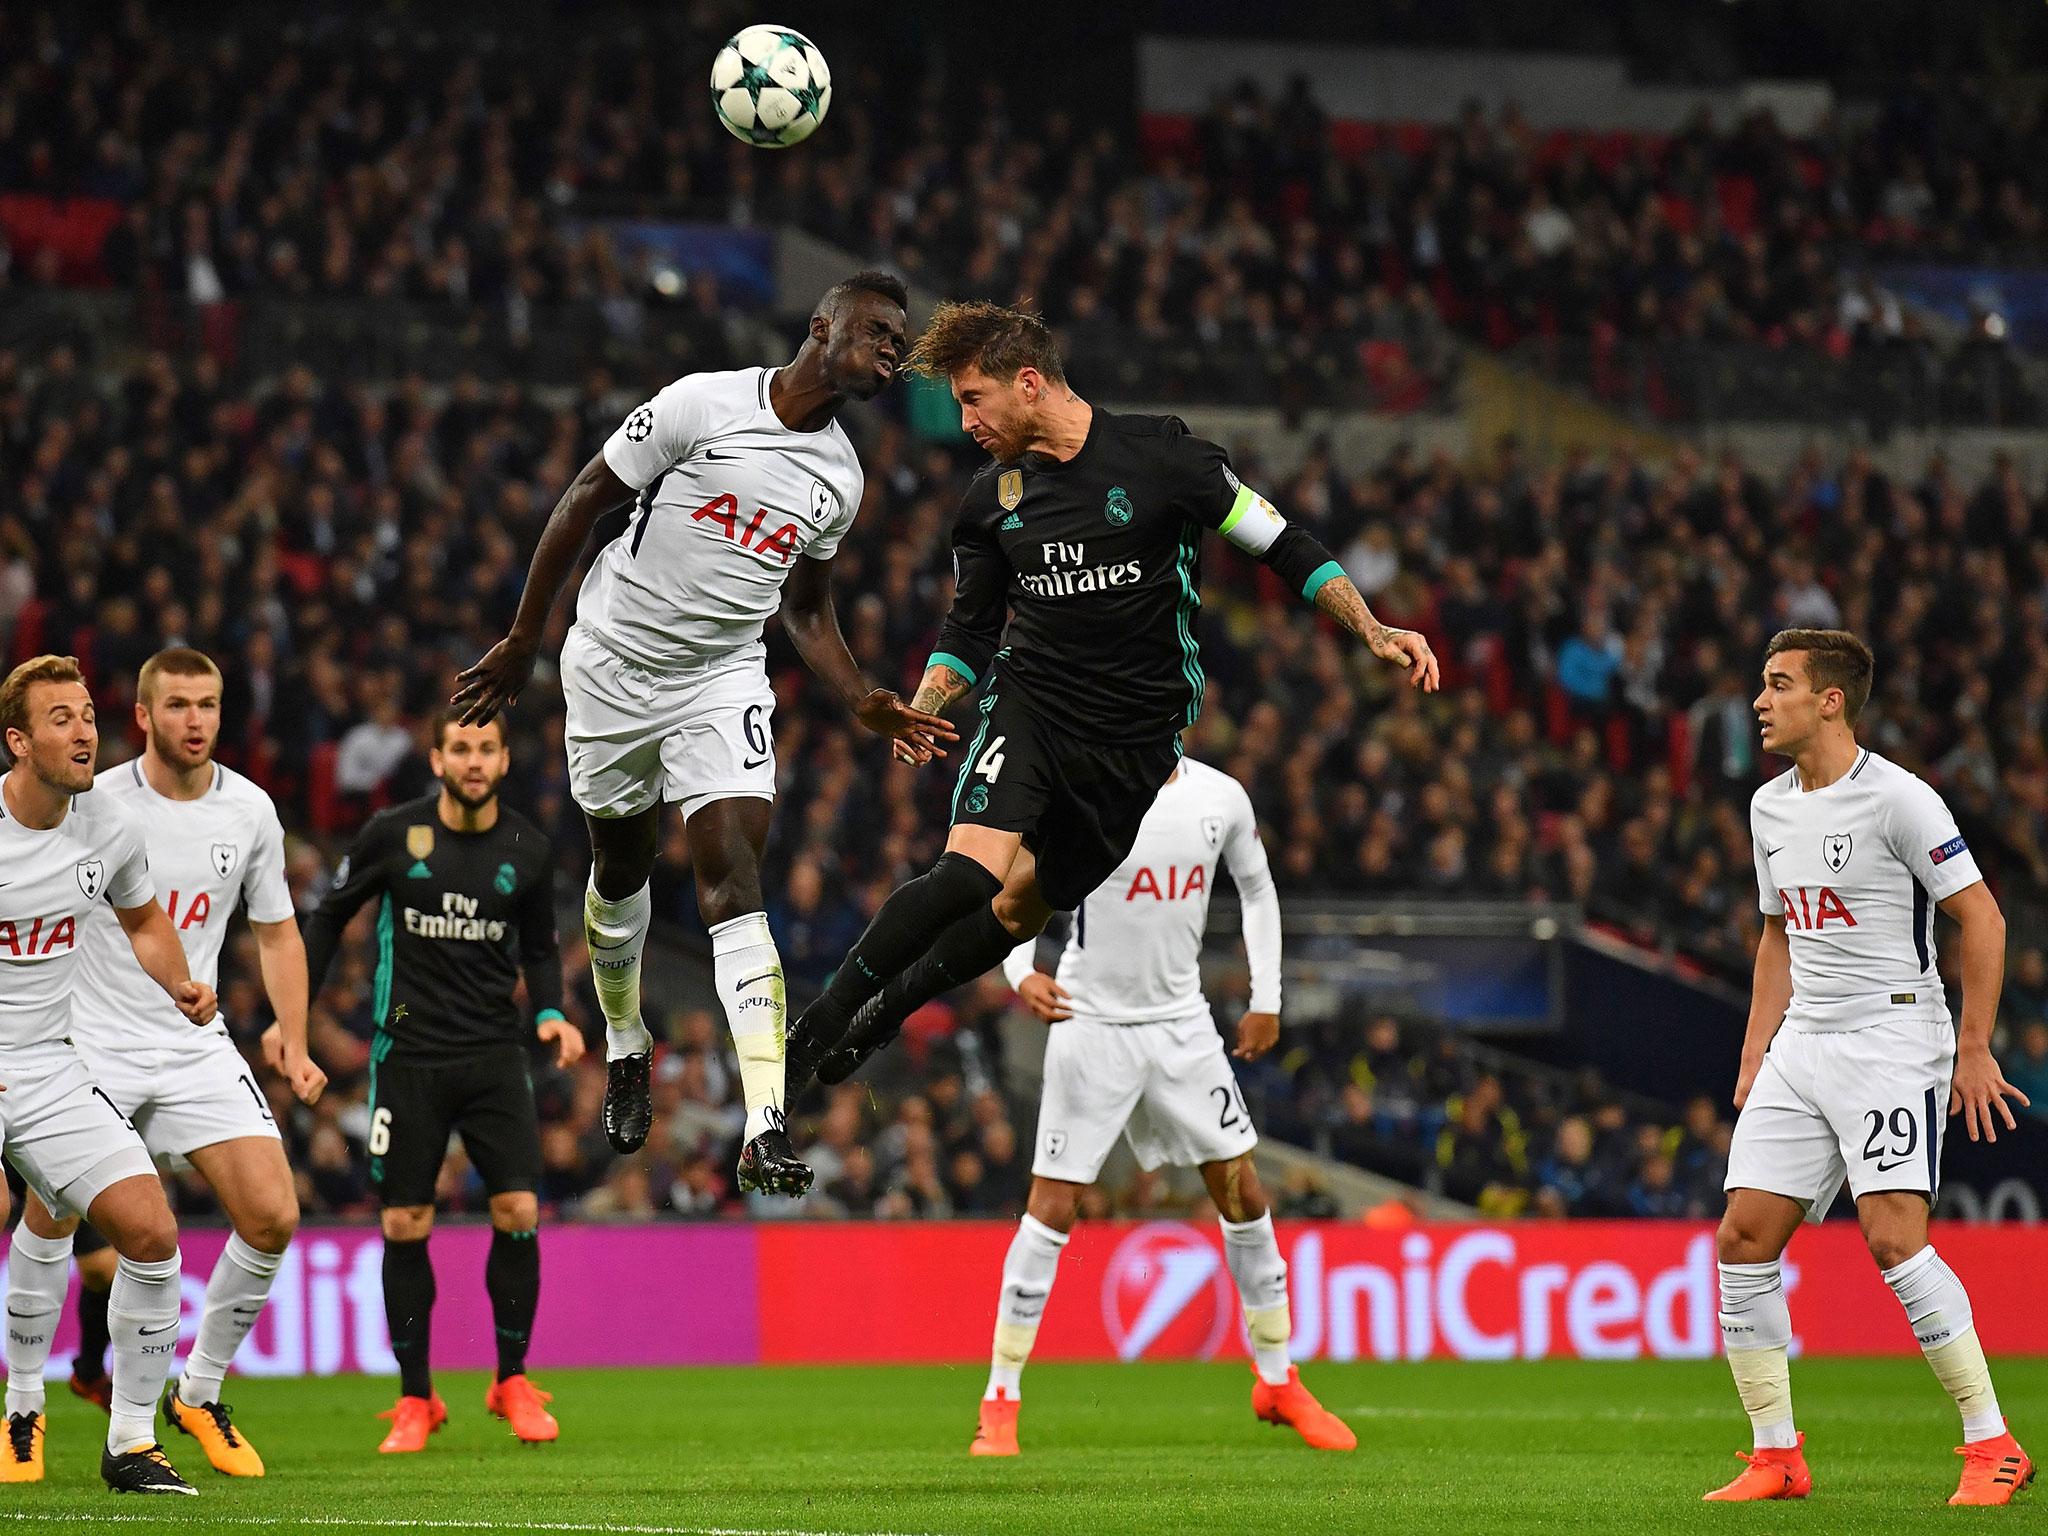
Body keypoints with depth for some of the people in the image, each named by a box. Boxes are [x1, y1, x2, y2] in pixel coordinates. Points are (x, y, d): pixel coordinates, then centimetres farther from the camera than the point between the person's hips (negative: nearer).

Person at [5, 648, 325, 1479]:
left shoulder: (249, 810, 1)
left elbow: (276, 932, 13)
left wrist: (296, 1047, 5)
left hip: (197, 1048, 3)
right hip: (90, 1046, -3)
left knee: (271, 1217, -9)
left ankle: (198, 1395, 9)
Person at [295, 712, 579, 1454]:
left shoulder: (527, 851, 1)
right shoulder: (393, 835, -6)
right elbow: (329, 917, 6)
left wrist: (551, 1013, -3)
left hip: (494, 1054, 1)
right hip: (407, 1052, -1)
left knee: (518, 1211, -9)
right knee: (404, 1224, -1)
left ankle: (513, 1381, 7)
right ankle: (416, 1399, 10)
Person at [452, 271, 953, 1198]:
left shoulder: (839, 477, 2)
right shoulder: (704, 406, -16)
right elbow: (583, 503, -8)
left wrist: (864, 703, 1)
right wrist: (522, 643, -6)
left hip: (722, 679, 2)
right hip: (618, 663, -2)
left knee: (733, 874, -15)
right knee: (620, 868, 14)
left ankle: (765, 1131, -26)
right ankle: (625, 1050, 44)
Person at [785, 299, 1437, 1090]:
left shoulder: (1160, 455, -10)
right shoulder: (991, 501, 2)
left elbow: (1281, 545, -5)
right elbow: (971, 629, 14)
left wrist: (1374, 629, -13)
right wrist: (922, 705, -5)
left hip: (1136, 740, -1)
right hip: (1027, 705, 1)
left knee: (1024, 908, 7)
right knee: (972, 871, -24)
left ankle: (883, 1014, 29)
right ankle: (815, 1024, -15)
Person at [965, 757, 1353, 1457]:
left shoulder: (1221, 797, -1)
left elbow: (1257, 888, 16)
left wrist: (1266, 1000, 13)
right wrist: (1021, 973, -24)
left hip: (1184, 1024, 4)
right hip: (1093, 1024, -4)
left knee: (1244, 1193, 6)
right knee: (1052, 1208, -7)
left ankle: (1278, 1384, 22)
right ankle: (1000, 1404, 2)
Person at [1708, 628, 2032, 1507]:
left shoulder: (1897, 799, -11)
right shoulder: (1769, 807, 13)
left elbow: (1982, 919, -9)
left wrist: (1974, 1051, -13)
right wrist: (1754, 1060, 16)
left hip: (1892, 1034, -8)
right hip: (1802, 1042, 8)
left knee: (1894, 1238, -19)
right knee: (1743, 1238, -2)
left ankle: (1994, 1447, -9)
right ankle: (1777, 1458, 6)